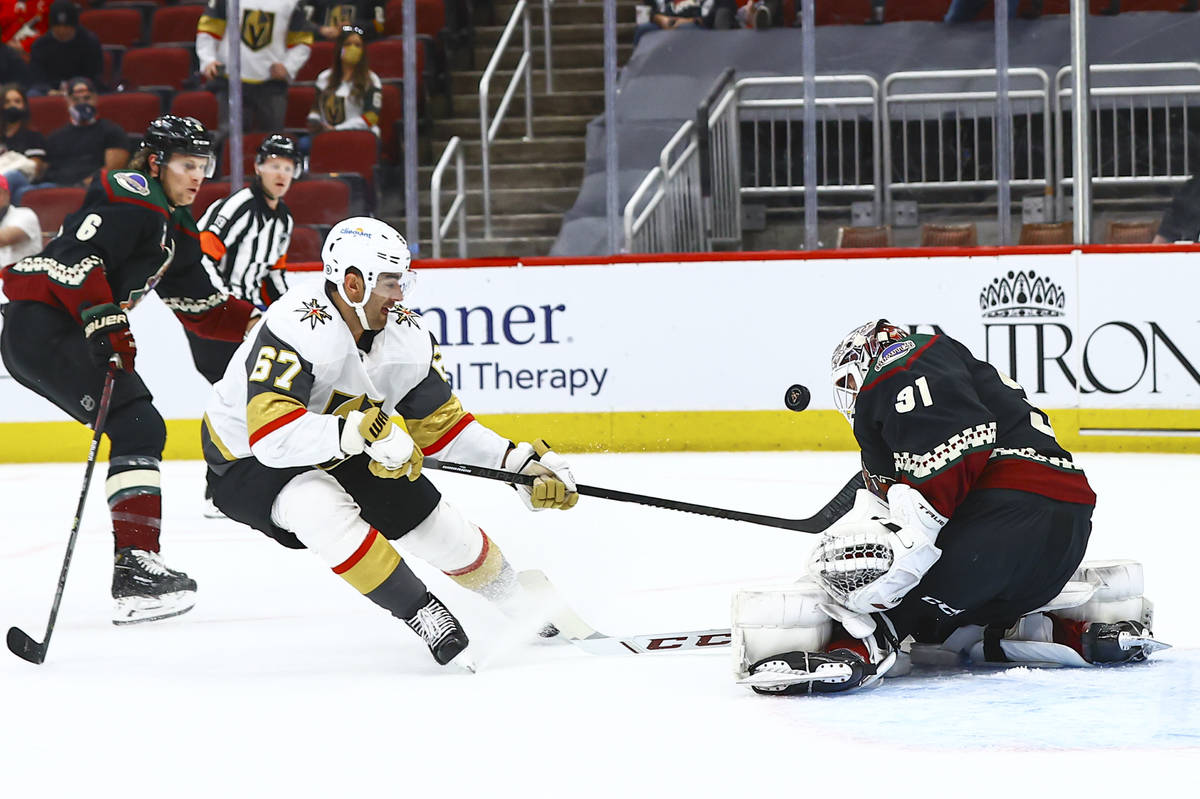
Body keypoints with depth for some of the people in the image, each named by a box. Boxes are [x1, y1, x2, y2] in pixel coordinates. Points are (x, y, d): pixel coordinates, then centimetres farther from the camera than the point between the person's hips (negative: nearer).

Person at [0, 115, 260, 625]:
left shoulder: (175, 229, 20)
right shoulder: (129, 196, -11)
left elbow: (198, 305, 22)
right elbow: (77, 257, -24)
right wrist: (106, 323, -30)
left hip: (71, 333, 11)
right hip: (42, 325, -11)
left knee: (141, 429, 12)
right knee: (137, 426, -17)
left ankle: (135, 566, 13)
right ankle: (134, 567, -23)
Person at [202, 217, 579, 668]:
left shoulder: (408, 337, -12)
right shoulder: (295, 327, -35)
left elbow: (442, 426, -1)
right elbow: (272, 434, -45)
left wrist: (521, 464, -12)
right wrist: (360, 430, -53)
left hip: (345, 457, 7)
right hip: (247, 462, -7)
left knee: (435, 524, 2)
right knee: (321, 506, -37)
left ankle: (533, 610, 29)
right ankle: (423, 614, -25)